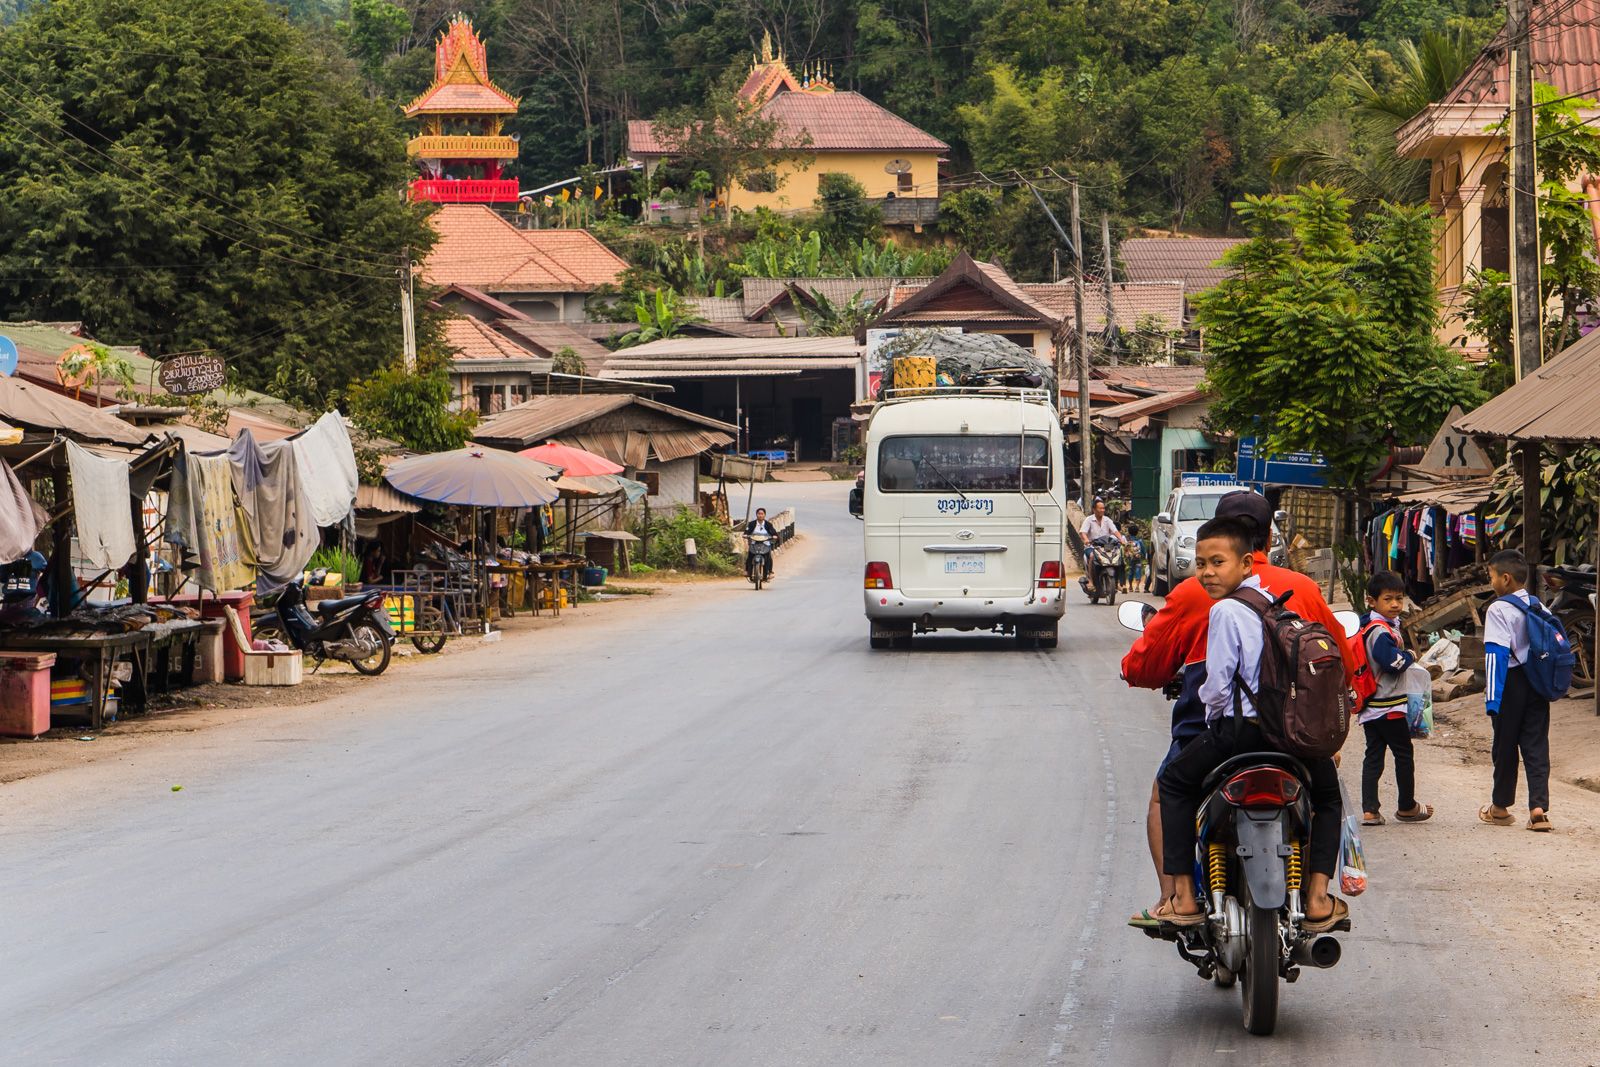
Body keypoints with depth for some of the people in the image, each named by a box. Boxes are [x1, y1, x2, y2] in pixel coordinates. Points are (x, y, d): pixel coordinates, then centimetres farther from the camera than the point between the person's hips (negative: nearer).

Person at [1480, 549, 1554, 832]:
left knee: (1505, 745, 8)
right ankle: (1539, 808, -8)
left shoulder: (1498, 610, -12)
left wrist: (1492, 696, -20)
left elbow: (1496, 654, -18)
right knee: (1536, 745, 4)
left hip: (1512, 684, -5)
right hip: (1538, 686, 5)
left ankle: (1500, 808, 20)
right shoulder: (1539, 607, 8)